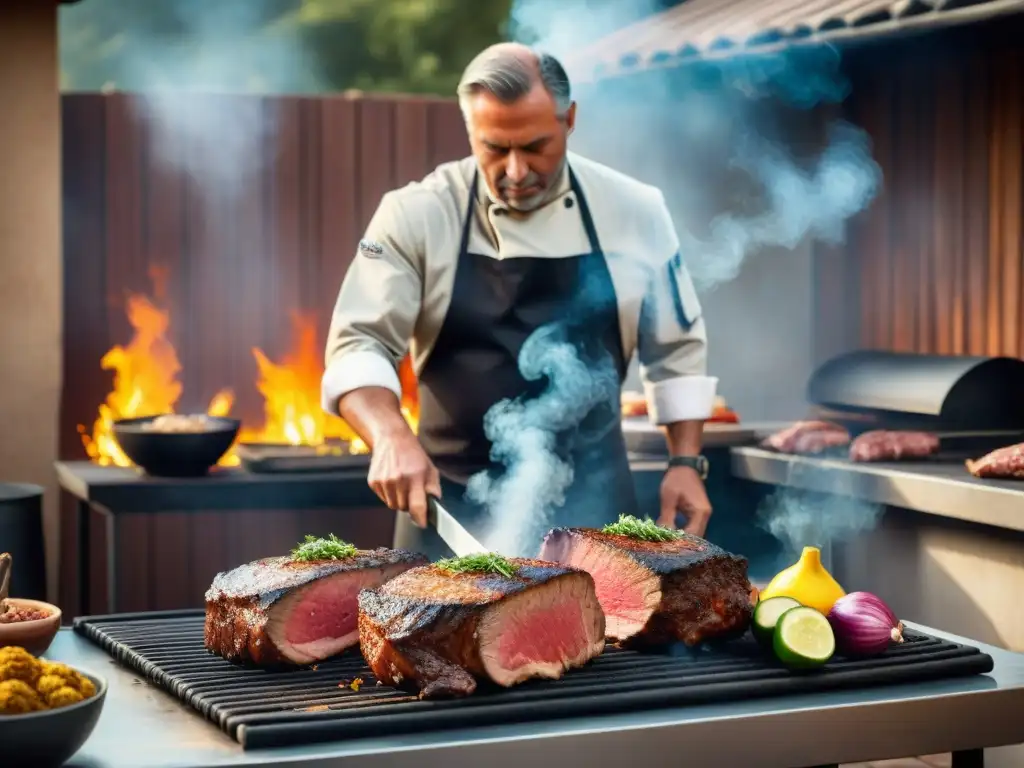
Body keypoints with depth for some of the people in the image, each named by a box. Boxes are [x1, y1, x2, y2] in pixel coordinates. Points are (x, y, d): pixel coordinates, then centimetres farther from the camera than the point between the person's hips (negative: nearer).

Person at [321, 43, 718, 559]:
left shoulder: (634, 211, -1)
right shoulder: (417, 216, -8)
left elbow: (676, 348, 8)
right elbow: (358, 344, -11)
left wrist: (686, 462, 1)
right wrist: (392, 437, -28)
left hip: (591, 501, 1)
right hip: (454, 504, -1)